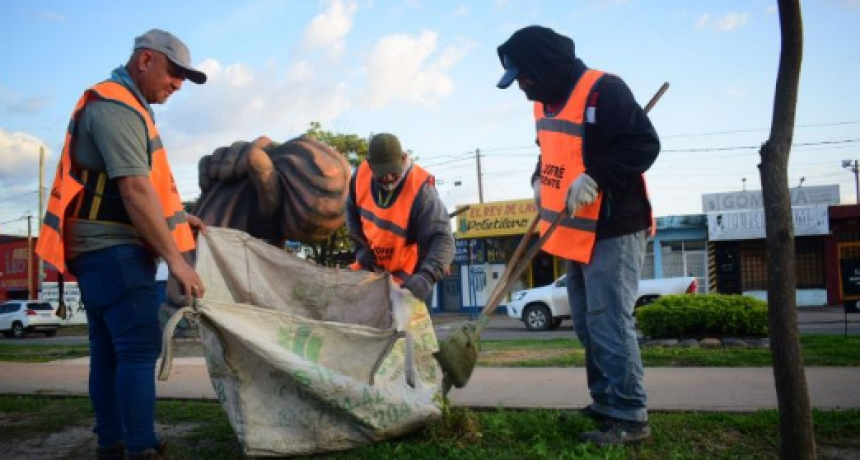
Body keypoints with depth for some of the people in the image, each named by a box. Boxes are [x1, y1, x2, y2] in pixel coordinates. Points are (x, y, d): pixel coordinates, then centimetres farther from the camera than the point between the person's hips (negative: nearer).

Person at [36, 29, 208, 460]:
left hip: (101, 248, 10)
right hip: (114, 248, -10)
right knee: (139, 347, -11)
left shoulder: (122, 106, 19)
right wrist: (176, 259, -23)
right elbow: (134, 190, -23)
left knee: (108, 349, 12)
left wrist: (177, 216, 16)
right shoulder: (115, 106, -14)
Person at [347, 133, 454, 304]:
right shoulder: (361, 175, -15)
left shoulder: (421, 191, -31)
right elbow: (351, 211, 5)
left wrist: (427, 276, -54)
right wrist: (361, 247, -6)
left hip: (404, 274, -5)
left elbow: (443, 239, -38)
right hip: (371, 265, 6)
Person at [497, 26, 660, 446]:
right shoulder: (546, 101, 12)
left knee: (609, 324, -8)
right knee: (588, 326, 15)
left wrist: (595, 178, -27)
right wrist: (541, 181, 6)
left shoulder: (603, 90, -16)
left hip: (613, 230, -9)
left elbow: (644, 143, -20)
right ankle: (606, 404, 27)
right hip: (576, 231, 9)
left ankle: (630, 417, 3)